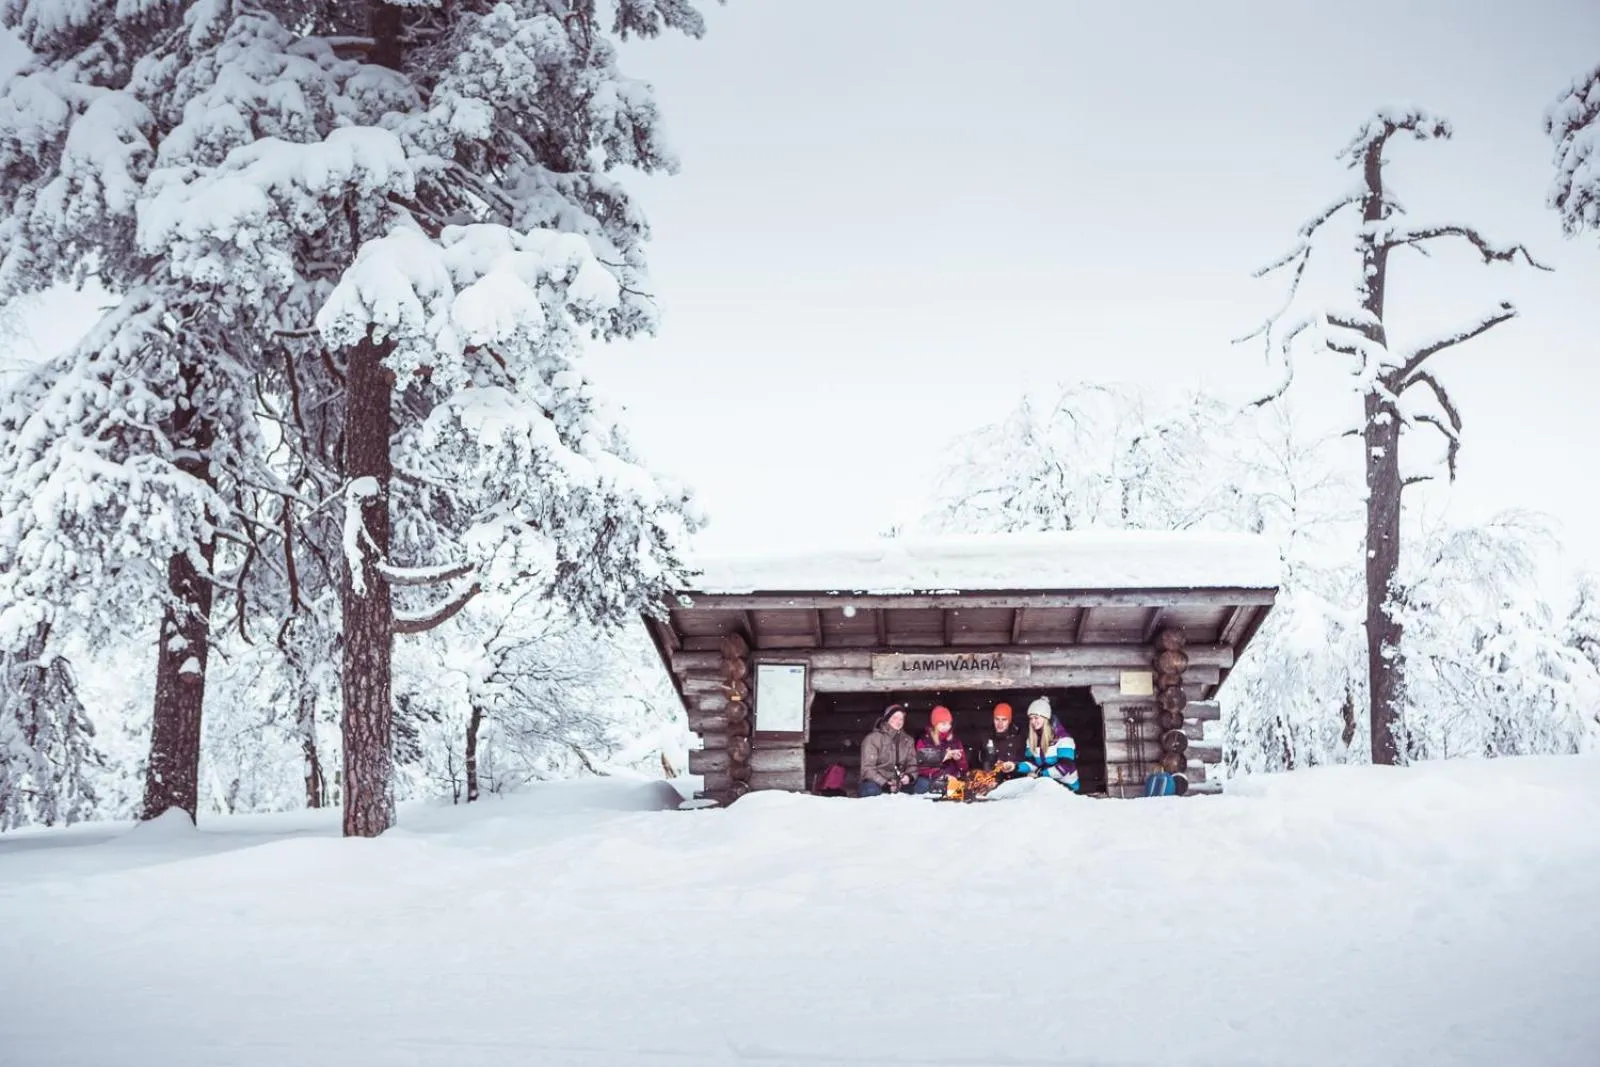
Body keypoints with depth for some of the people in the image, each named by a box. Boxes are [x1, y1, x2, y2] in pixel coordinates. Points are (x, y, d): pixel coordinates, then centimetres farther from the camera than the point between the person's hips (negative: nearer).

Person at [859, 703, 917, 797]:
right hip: (877, 782, -5)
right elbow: (867, 768, -10)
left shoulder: (908, 740, 13)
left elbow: (912, 764, 12)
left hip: (898, 785, 5)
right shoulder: (873, 739, -3)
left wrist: (909, 776, -12)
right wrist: (885, 784, -23)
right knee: (872, 790, -38)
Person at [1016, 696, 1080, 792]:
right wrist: (1016, 766, -12)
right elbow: (1032, 762, 7)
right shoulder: (1031, 738, 8)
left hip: (1066, 786, -6)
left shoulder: (1062, 737, -13)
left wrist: (1039, 774, -18)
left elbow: (1065, 767, -20)